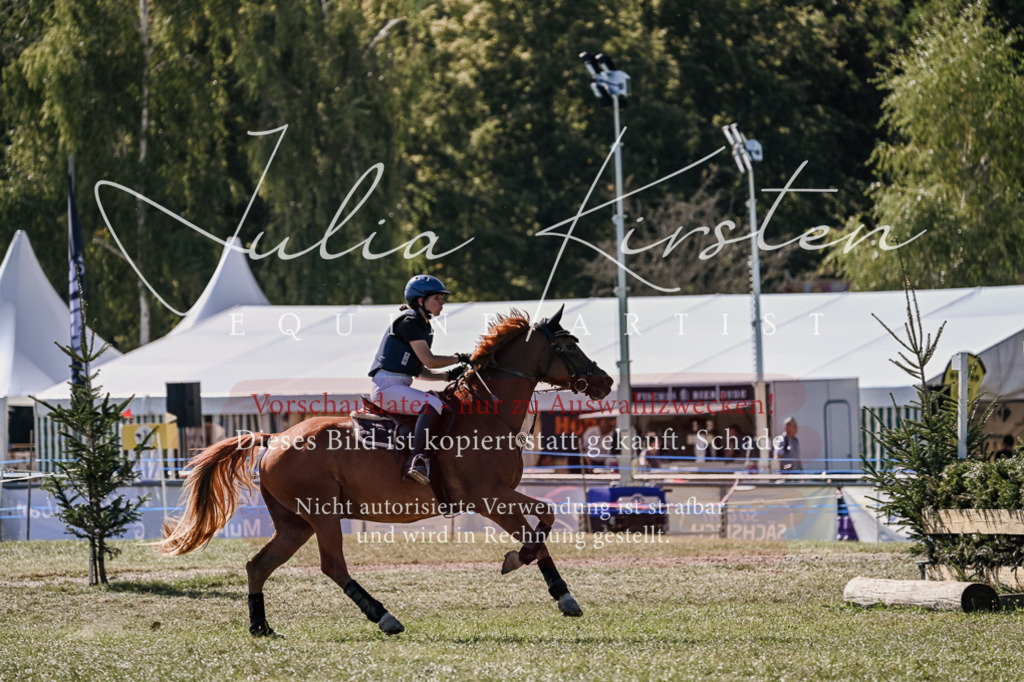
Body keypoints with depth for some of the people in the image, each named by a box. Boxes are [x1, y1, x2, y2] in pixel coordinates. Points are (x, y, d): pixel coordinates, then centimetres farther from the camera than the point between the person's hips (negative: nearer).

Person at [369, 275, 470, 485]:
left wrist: (448, 376, 11)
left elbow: (420, 371, 23)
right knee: (433, 404, -31)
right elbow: (429, 361, -14)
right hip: (387, 386, -11)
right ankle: (415, 461, -42)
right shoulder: (409, 322, -9)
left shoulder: (424, 327, 20)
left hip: (399, 387, 11)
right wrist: (458, 358, -2)